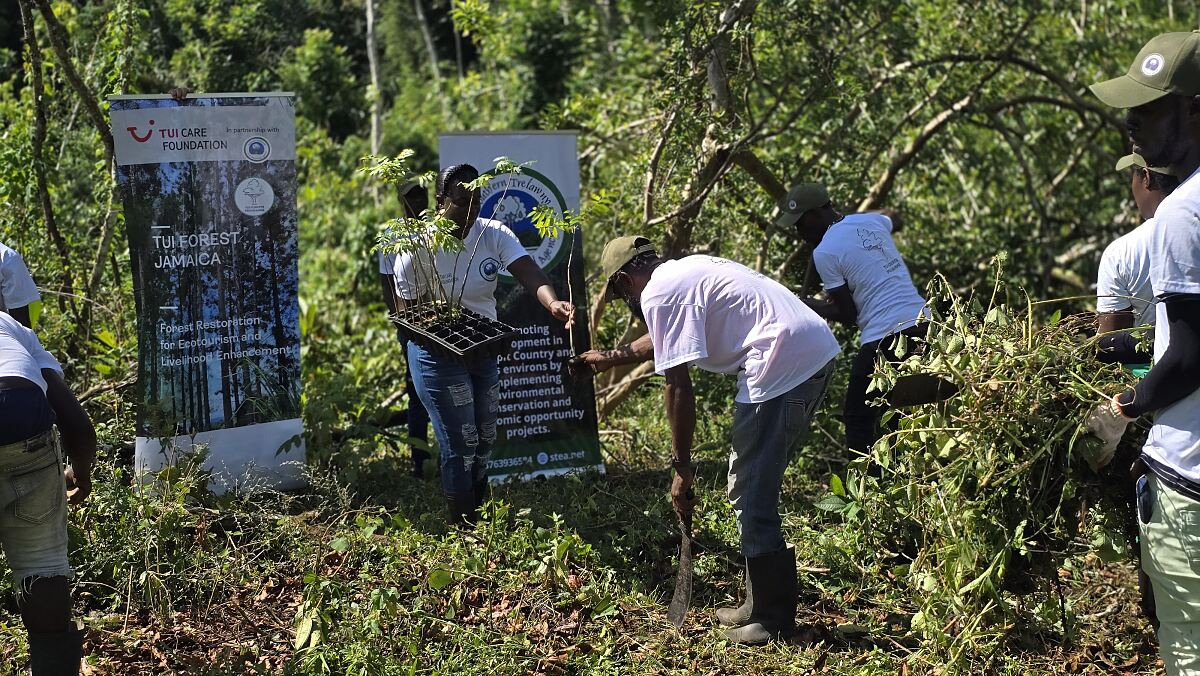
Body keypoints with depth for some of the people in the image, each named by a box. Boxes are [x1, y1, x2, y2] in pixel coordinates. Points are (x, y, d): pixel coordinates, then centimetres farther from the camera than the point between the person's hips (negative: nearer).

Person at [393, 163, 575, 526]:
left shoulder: (494, 234, -9)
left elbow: (528, 271, -27)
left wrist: (553, 303, -47)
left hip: (484, 352, 5)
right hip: (437, 356, -5)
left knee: (484, 440, 16)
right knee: (461, 444, -6)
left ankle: (479, 520, 35)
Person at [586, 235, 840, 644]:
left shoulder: (657, 294, -5)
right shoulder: (687, 270, 24)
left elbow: (678, 387, -9)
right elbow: (666, 338, 43)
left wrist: (682, 466, -3)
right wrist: (612, 358, 55)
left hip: (783, 365, -10)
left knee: (750, 495, -1)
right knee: (756, 488, 18)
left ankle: (772, 619, 6)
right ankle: (761, 606, 26)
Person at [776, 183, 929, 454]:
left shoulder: (824, 252, -8)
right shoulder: (870, 221, 13)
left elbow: (848, 314, -4)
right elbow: (894, 219, 40)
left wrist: (805, 304, 8)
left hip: (884, 340, -8)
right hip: (922, 325, 8)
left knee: (859, 419, 4)